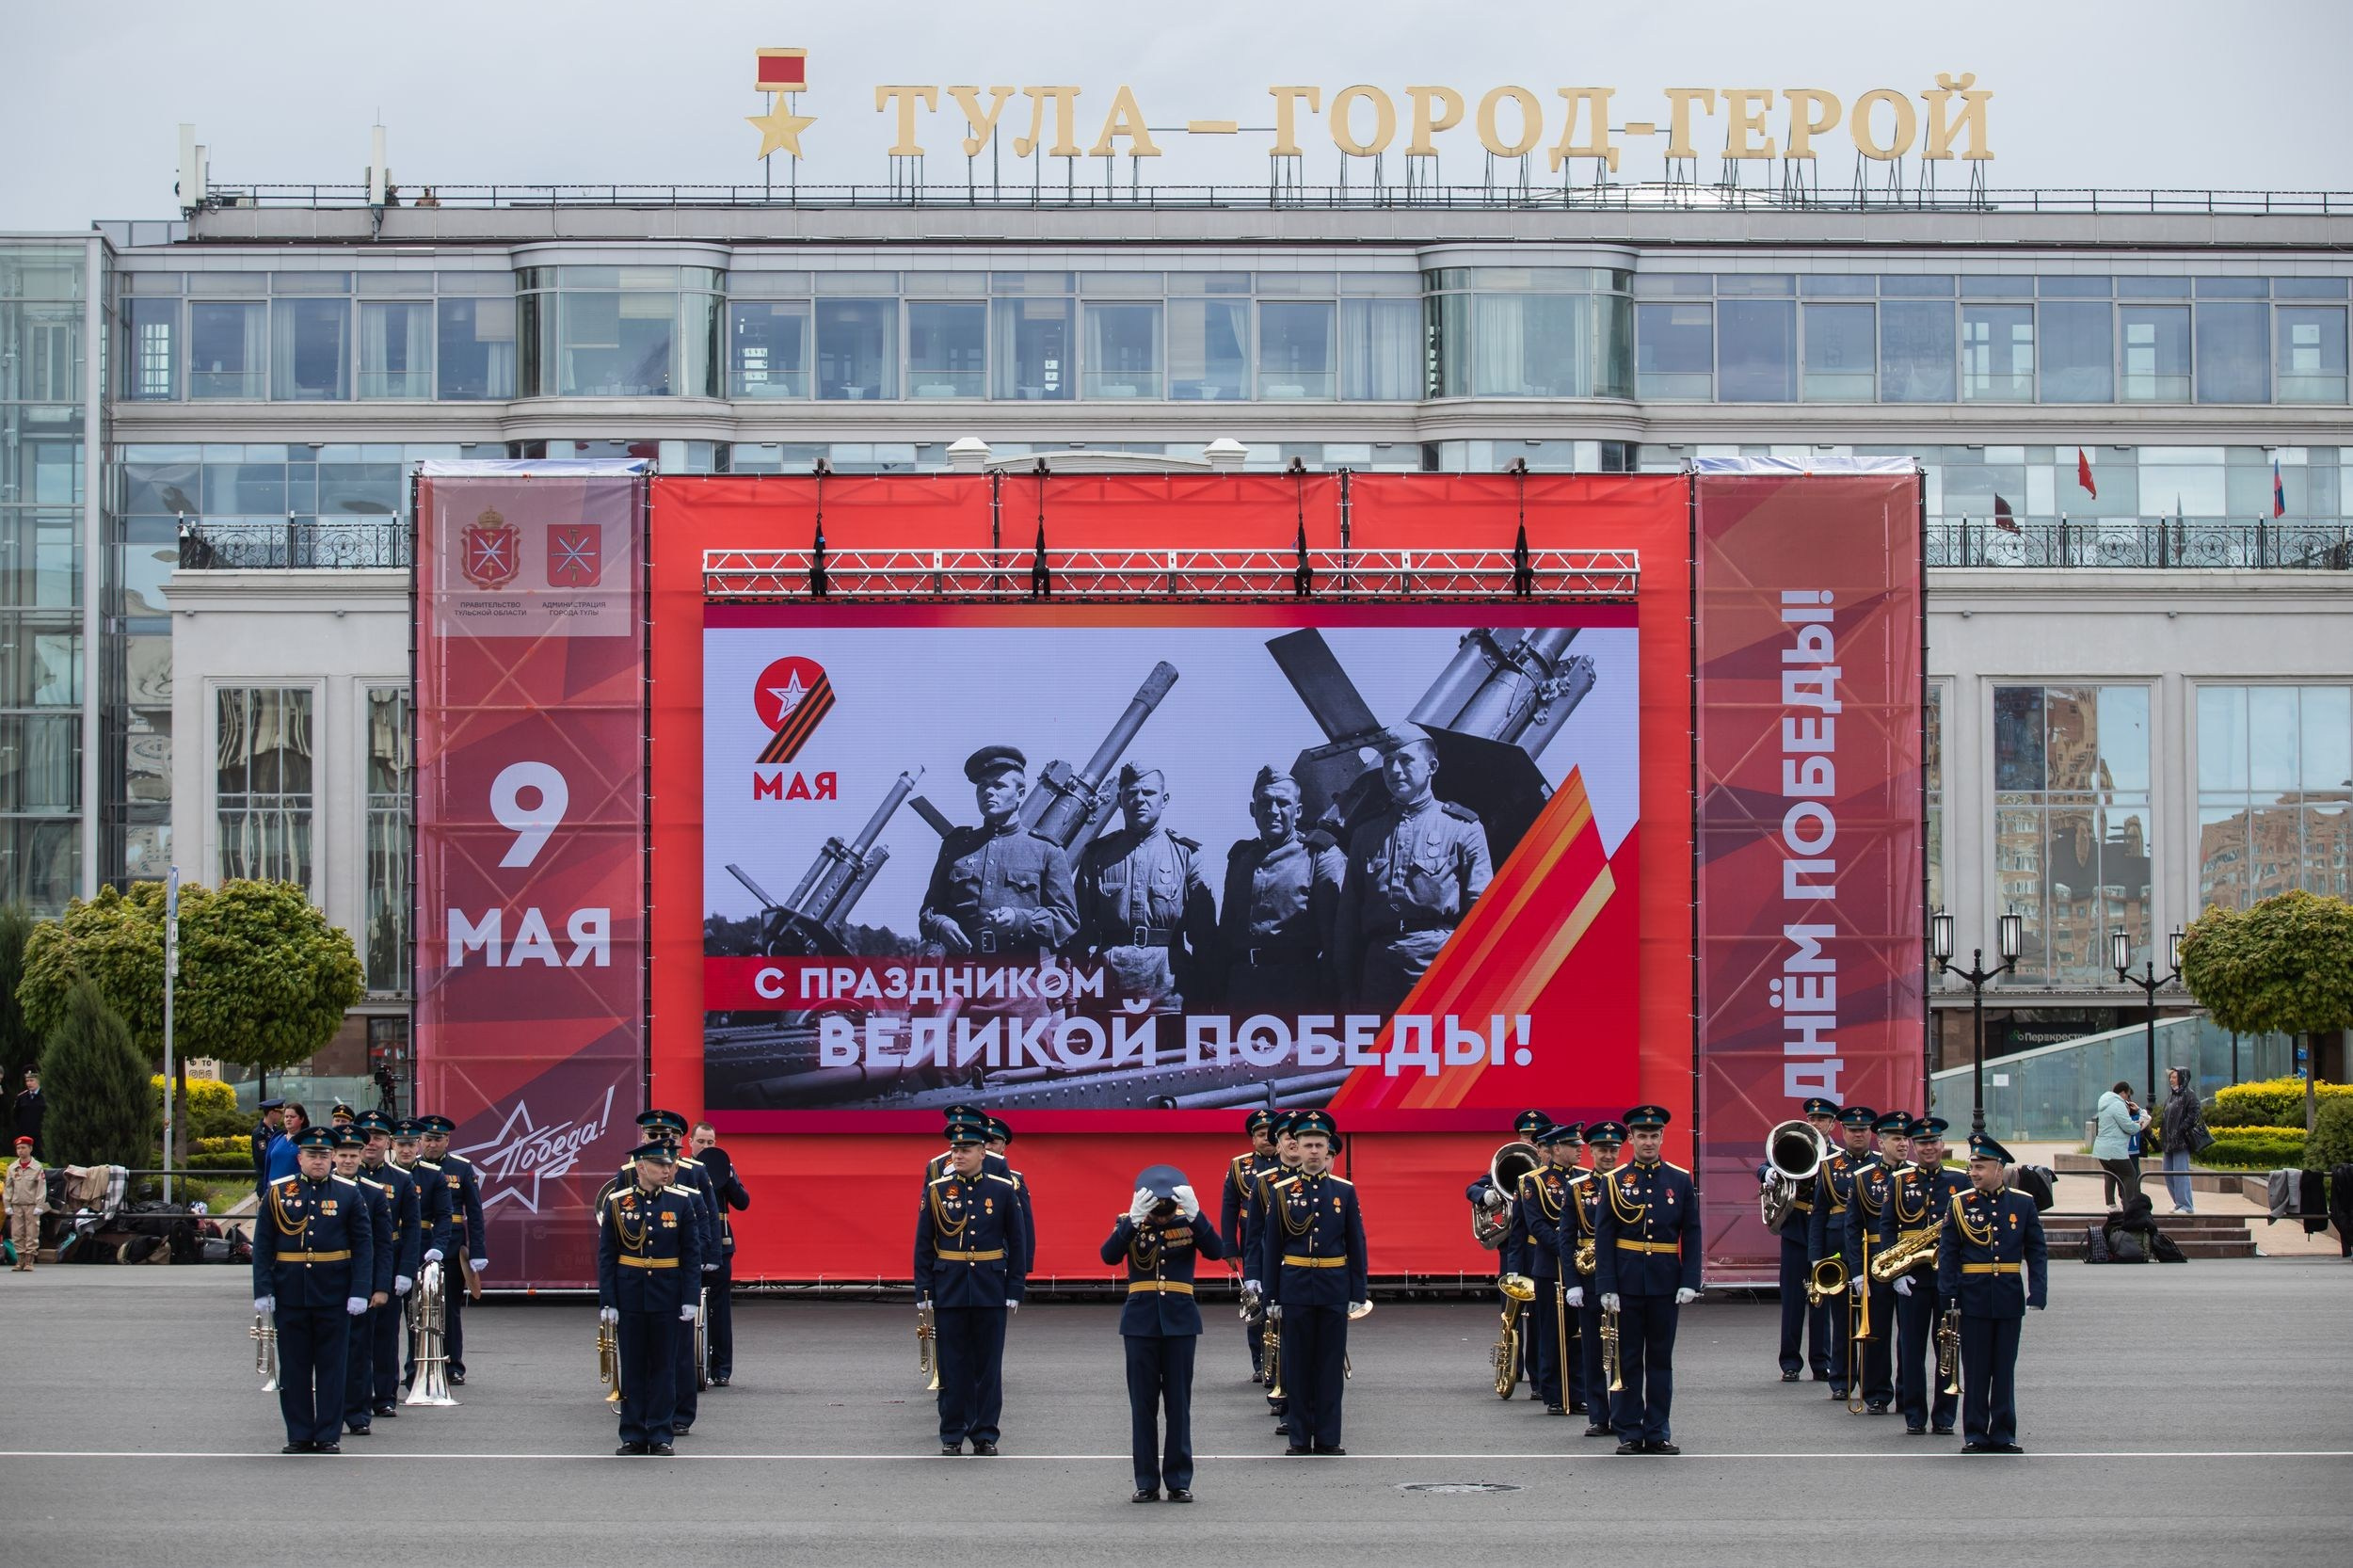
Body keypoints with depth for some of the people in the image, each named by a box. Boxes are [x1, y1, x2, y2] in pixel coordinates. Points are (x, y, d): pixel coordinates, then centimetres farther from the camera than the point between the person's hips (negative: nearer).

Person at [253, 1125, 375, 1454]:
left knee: (332, 1366, 4)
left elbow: (364, 1246, 1)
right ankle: (299, 1435, 13)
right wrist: (263, 1291, -5)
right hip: (290, 1297, 1)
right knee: (294, 1368, 6)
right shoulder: (278, 1193, 3)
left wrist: (359, 1292, -8)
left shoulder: (349, 1194, 2)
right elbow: (262, 1246, 3)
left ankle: (329, 1436, 10)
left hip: (334, 1298, -1)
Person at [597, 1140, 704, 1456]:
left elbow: (692, 1253, 1)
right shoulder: (617, 1203, -2)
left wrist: (690, 1300, -5)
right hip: (629, 1296, 0)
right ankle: (633, 1436, 12)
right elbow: (606, 1256, 0)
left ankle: (660, 1435, 11)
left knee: (664, 1367, 4)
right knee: (632, 1366, 5)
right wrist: (607, 1302, -6)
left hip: (667, 1298, 0)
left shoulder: (681, 1201, -1)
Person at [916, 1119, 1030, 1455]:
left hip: (990, 1292, 0)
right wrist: (924, 1290, -1)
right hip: (949, 1292, 0)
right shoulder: (936, 1191, 1)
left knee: (988, 1364, 3)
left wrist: (1014, 1290, 0)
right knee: (952, 1364, 4)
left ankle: (985, 1434, 10)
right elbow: (923, 1245, 4)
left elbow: (1017, 1244, 4)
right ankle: (952, 1434, 11)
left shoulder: (1004, 1190, 1)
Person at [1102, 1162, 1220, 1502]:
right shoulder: (1131, 1224, -2)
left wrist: (1194, 1214, -29)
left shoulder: (1188, 1223, -1)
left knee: (1179, 1404, 3)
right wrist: (1134, 1219, -30)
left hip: (1179, 1321, 0)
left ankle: (1179, 1481, 10)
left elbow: (1217, 1251, -18)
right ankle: (1146, 1483, 9)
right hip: (1140, 1322, 0)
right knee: (1143, 1405, 3)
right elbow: (1109, 1256, -19)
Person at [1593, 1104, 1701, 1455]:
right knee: (1627, 1359, 3)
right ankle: (1629, 1432, 8)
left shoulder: (1680, 1181, 5)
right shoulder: (1615, 1182, 1)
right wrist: (1607, 1288, -8)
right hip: (1626, 1281, -1)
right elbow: (1603, 1238, -1)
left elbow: (1691, 1236, 5)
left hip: (1665, 1282, 1)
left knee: (1661, 1359, 6)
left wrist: (1689, 1282, -4)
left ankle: (1658, 1433, 11)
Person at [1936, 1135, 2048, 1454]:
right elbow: (1947, 1253, 0)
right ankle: (1975, 1434, 8)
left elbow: (2037, 1252, 4)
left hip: (2009, 1299, 1)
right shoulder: (1959, 1204, 1)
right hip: (1973, 1299, -1)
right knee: (1975, 1368, 3)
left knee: (2005, 1368, 6)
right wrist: (1948, 1296, -9)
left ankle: (2003, 1434, 11)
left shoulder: (2023, 1204, 3)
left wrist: (2038, 1294, -6)